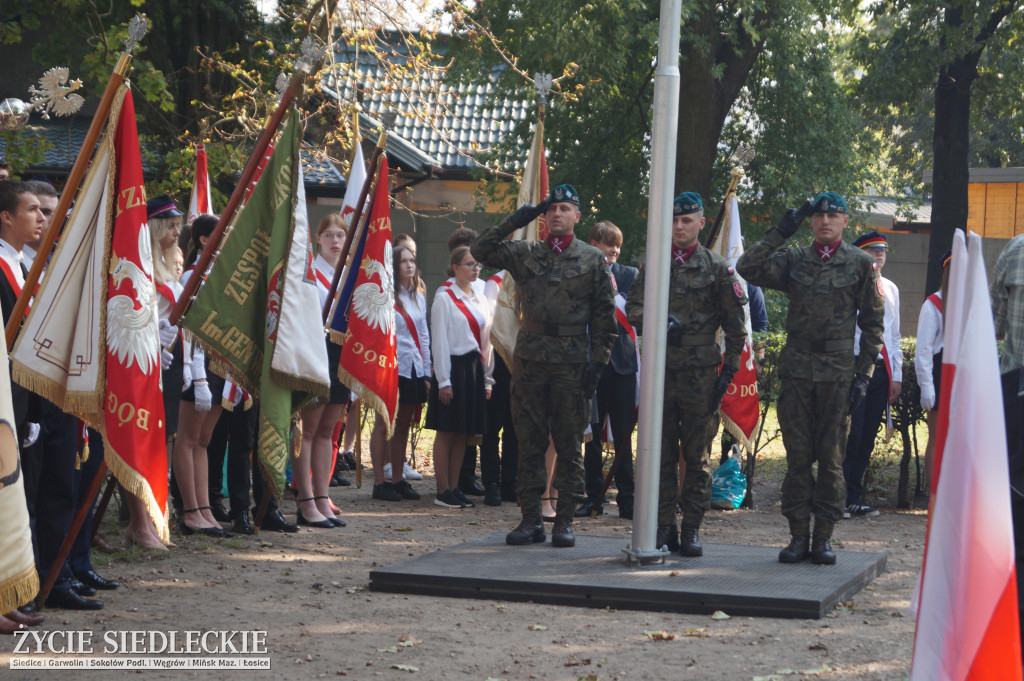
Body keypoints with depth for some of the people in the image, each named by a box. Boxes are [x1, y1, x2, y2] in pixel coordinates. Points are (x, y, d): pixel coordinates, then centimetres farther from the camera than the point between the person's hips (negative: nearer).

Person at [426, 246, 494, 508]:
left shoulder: (481, 299, 14)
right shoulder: (444, 298, -5)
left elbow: (486, 340, 16)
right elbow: (439, 341, -8)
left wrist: (487, 379, 12)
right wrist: (443, 381, -13)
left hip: (474, 369, 6)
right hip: (453, 367, -6)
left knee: (463, 434, 8)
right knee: (446, 432, -2)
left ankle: (454, 488, 13)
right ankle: (442, 491, 2)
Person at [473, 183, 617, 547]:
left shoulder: (593, 259, 4)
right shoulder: (524, 254, 9)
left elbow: (605, 316, 3)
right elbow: (480, 250, 3)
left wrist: (598, 361, -4)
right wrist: (512, 223, -6)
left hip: (572, 366, -2)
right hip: (529, 361, 2)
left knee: (569, 446, 2)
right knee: (529, 444, 4)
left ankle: (564, 521, 7)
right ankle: (530, 519, 10)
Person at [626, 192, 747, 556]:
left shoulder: (716, 267, 3)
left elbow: (734, 321, 4)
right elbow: (633, 306, 6)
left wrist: (730, 367, -2)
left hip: (700, 372, -2)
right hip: (661, 368, 3)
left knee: (696, 455, 1)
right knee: (661, 452, 4)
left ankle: (692, 529, 7)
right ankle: (664, 526, 10)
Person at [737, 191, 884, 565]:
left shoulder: (861, 264, 4)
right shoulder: (793, 259, 8)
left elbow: (873, 322, 5)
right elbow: (748, 269, -4)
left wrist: (863, 373, -1)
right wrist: (780, 233, -8)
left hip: (839, 370, -2)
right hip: (797, 369, 2)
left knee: (831, 455, 2)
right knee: (797, 454, 3)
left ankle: (824, 535, 8)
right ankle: (798, 534, 8)